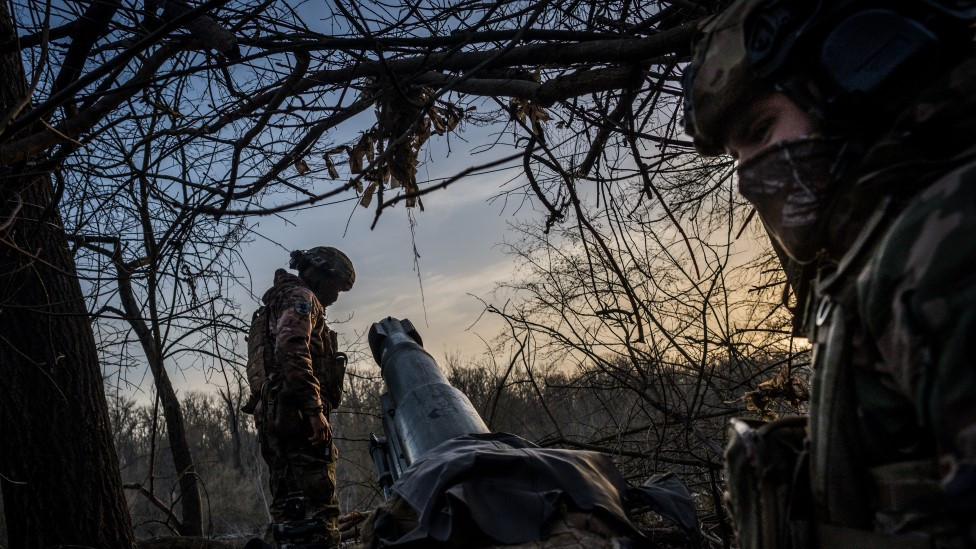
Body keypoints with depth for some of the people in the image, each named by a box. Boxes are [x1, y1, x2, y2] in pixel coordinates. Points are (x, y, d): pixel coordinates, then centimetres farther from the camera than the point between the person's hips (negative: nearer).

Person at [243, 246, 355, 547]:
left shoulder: (277, 306, 30)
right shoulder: (300, 297, -1)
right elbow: (292, 352, -19)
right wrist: (315, 409, -24)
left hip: (271, 413, 10)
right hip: (295, 412, -10)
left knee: (287, 505, 9)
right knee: (319, 502, -14)